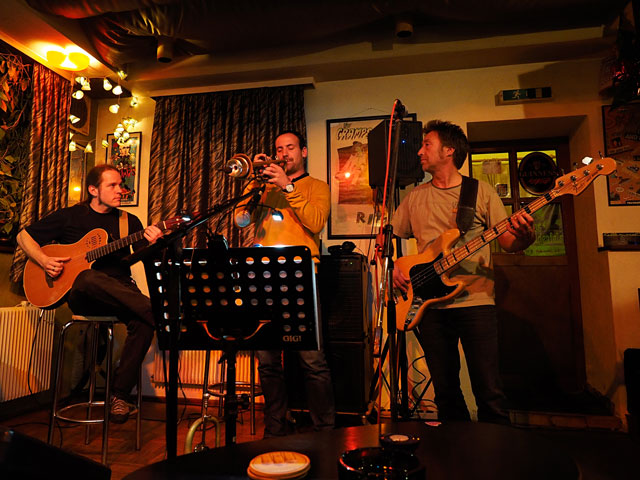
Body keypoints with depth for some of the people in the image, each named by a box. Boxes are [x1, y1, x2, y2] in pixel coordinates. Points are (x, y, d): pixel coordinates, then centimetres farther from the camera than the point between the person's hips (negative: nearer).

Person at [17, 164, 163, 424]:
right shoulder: (69, 216, 11)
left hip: (120, 294, 2)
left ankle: (120, 394, -19)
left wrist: (152, 244, -20)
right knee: (90, 278, -39)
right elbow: (24, 236, 15)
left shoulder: (130, 221, 14)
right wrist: (44, 260, -4)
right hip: (81, 294, -2)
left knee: (143, 322, -30)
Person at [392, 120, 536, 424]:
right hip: (430, 304, 3)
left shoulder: (482, 192, 5)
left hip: (475, 299, -3)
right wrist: (392, 267, -3)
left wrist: (525, 237, -21)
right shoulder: (415, 197, 12)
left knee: (489, 392, -3)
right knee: (445, 392, 11)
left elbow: (509, 244, 2)